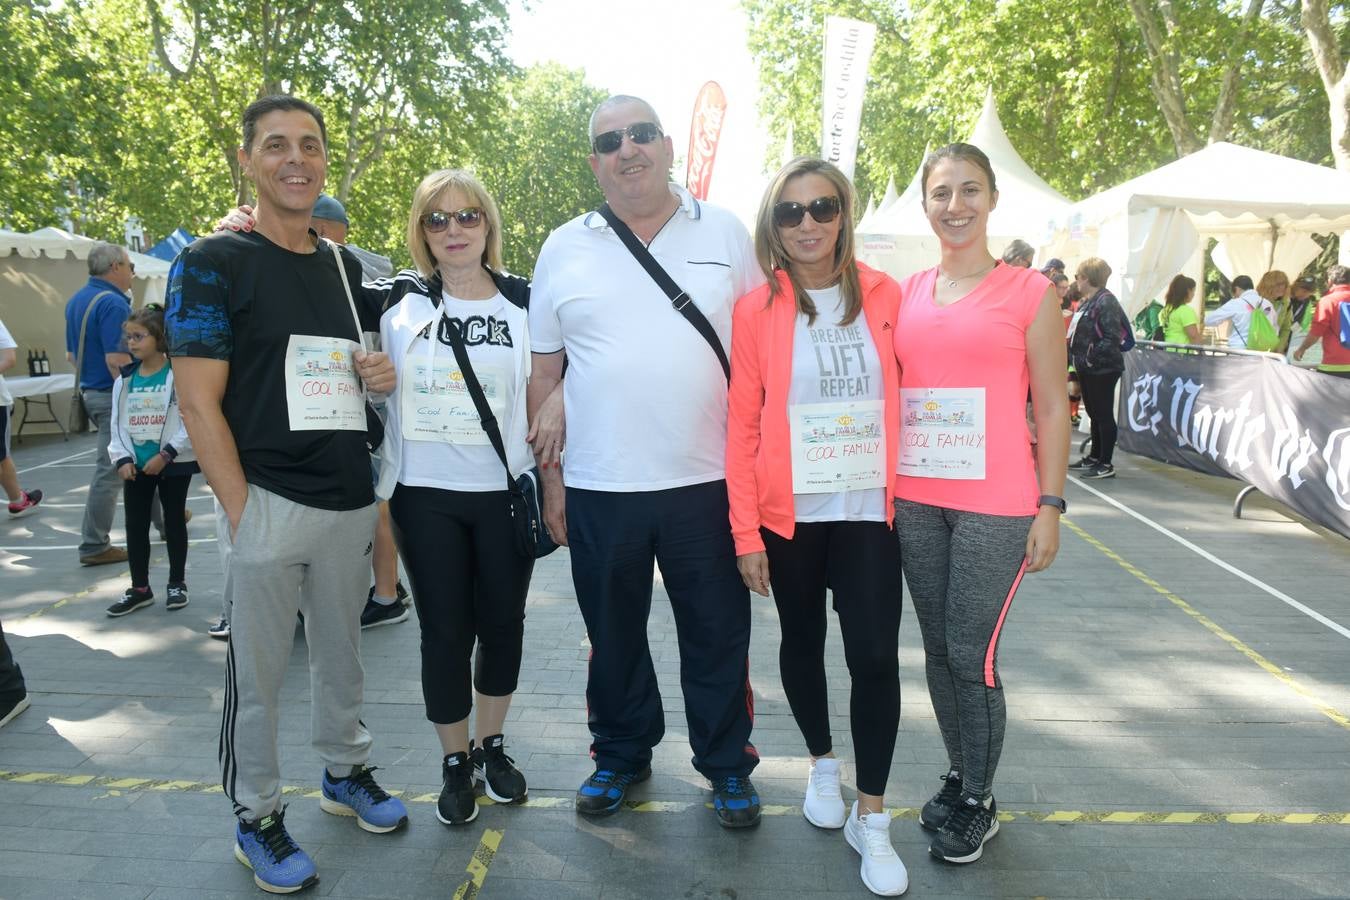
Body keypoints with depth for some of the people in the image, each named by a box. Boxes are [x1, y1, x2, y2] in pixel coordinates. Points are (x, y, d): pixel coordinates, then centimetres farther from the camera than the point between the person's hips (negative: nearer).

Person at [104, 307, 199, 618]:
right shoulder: (125, 380, 5)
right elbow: (118, 423, 6)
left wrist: (166, 454, -18)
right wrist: (122, 458, -6)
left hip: (174, 464, -5)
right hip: (137, 466, 5)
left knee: (174, 523, 9)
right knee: (135, 526, 9)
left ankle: (177, 583, 23)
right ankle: (140, 588, 22)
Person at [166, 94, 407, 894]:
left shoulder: (348, 267, 11)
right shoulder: (214, 264, -6)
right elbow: (199, 402, -10)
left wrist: (382, 374, 0)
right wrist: (243, 511, -15)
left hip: (352, 499, 5)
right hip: (269, 501, -5)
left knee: (342, 654, 18)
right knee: (258, 671, 6)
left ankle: (345, 771, 38)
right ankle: (257, 818, 24)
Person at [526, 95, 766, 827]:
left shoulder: (724, 233, 4)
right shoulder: (563, 249, 6)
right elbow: (543, 372, 8)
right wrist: (550, 476, 5)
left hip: (707, 482, -1)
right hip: (598, 489, 1)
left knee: (718, 634, 10)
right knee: (612, 635, 15)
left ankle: (727, 764, 30)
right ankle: (621, 755, 36)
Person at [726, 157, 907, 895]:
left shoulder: (884, 296, 1)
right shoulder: (755, 309, -4)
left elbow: (907, 395, 7)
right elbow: (741, 425, -5)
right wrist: (746, 532, -8)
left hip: (870, 509, 1)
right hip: (789, 512, 0)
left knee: (875, 656, -4)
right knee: (802, 642, 15)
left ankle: (872, 817, 12)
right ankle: (821, 763, 39)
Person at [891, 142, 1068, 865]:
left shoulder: (1029, 292, -2)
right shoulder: (905, 295, 8)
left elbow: (1050, 408, -2)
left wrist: (1050, 506, -7)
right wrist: (881, 485, 9)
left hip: (995, 505, -4)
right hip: (914, 500, 4)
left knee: (971, 653, 0)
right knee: (937, 647, 13)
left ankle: (978, 804, 20)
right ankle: (957, 775, 33)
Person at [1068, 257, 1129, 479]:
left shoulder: (1106, 301, -15)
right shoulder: (1087, 302, 13)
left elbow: (1112, 337, -23)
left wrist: (1091, 358, -24)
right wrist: (1076, 357, 10)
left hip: (1102, 369, -9)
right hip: (1088, 369, 9)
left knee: (1103, 415, -3)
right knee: (1094, 414, 17)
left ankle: (1106, 465, 4)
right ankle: (1094, 458, 28)